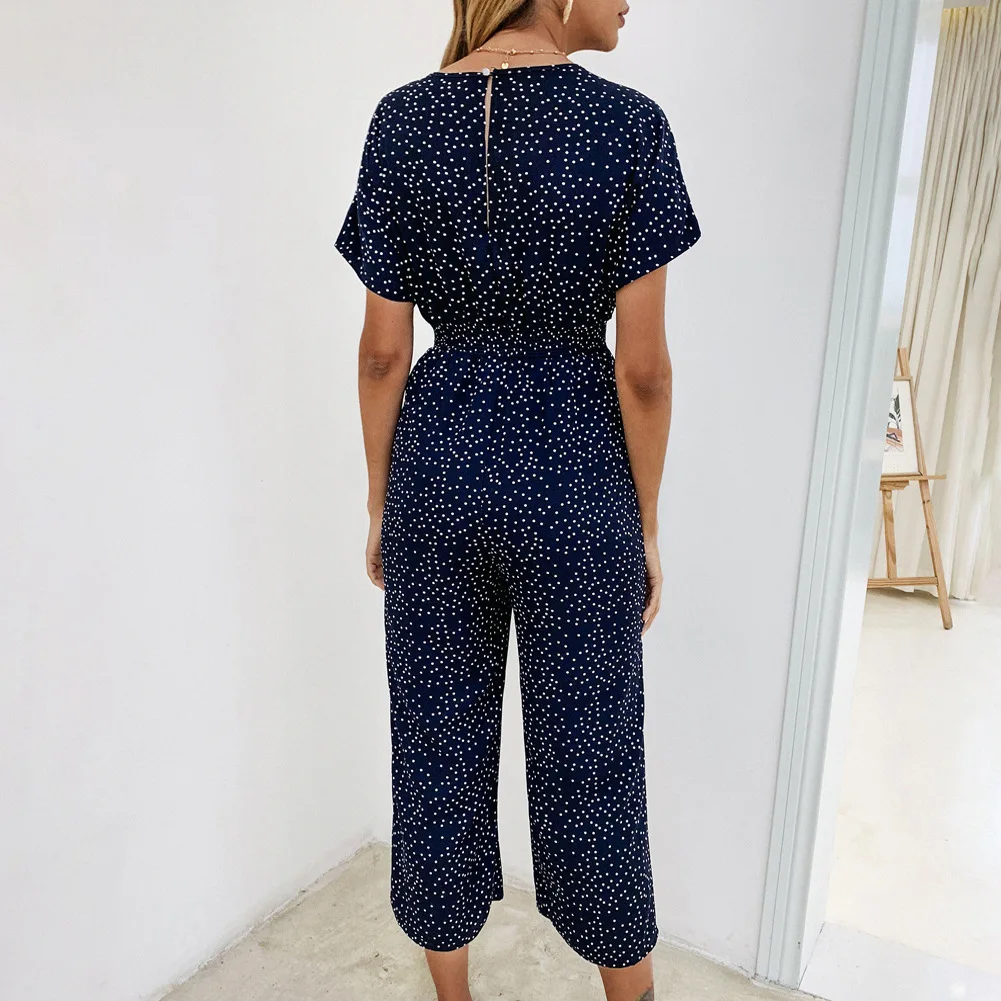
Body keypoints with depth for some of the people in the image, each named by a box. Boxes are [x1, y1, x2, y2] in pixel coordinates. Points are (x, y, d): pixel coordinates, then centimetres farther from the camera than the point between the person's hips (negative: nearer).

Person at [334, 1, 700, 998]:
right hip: (575, 477, -2)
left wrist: (381, 504, 9)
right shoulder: (630, 122, -10)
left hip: (438, 467, 3)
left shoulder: (402, 118, -2)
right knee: (588, 751, 16)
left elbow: (383, 348, -2)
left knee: (439, 742, 18)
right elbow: (642, 363, -11)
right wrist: (646, 525, 1)